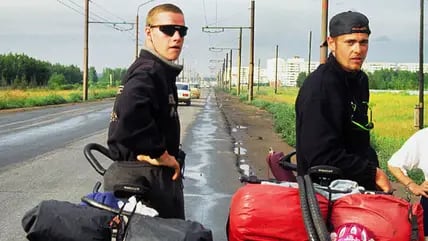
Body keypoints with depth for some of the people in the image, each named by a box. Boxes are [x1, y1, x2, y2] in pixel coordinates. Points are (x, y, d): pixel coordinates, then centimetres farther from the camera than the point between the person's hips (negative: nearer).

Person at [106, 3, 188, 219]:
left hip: (159, 174, 10)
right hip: (148, 178, -10)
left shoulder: (163, 71, 14)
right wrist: (160, 154, -25)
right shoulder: (147, 72, -19)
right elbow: (129, 114, -38)